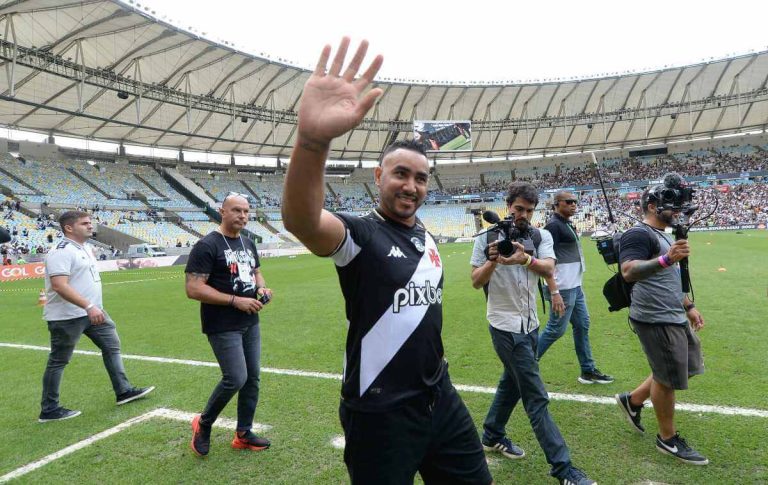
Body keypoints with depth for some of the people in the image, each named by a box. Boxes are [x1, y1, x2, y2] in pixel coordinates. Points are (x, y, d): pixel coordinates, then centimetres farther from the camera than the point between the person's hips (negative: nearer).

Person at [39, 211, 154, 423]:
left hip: (93, 311, 9)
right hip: (67, 316, -9)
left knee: (112, 344, 11)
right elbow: (59, 285, -29)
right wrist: (88, 306, -34)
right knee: (58, 361, 3)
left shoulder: (86, 247, 11)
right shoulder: (62, 252, -19)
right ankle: (49, 410, 15)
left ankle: (123, 391, 19)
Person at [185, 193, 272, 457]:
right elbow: (193, 289, -20)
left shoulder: (248, 244, 10)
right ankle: (203, 423, 18)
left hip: (250, 324, 8)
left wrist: (262, 288, -1)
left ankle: (243, 434, 26)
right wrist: (236, 300, -23)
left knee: (252, 378, 11)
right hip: (223, 327, -8)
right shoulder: (207, 246, -15)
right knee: (236, 379, -9)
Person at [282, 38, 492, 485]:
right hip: (380, 413, -7)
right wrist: (314, 138, -57)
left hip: (440, 397, 7)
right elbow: (301, 221, -39)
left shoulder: (427, 237, 7)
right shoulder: (360, 234, -16)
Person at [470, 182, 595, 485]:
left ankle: (492, 436, 41)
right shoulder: (487, 238, -8)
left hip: (529, 323, 6)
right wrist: (492, 260, -25)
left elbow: (548, 269, -17)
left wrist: (525, 259, -37)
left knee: (512, 383, 21)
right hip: (506, 326, -6)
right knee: (537, 398, -4)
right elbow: (476, 282, -7)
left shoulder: (541, 236, 1)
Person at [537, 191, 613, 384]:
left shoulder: (567, 224, 14)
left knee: (582, 326, 13)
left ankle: (588, 371, 22)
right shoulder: (553, 225, -15)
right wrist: (554, 292, -27)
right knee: (556, 330, -3)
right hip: (562, 289, -10)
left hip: (575, 287, 10)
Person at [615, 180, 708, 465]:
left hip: (673, 317, 10)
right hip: (656, 320, -10)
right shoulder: (639, 234, -15)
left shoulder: (661, 236, 18)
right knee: (668, 378, 2)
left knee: (687, 368, 19)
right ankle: (668, 439, 21)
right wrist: (666, 259, -40)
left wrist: (688, 306, 26)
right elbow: (628, 272, -30)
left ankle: (632, 400, 31)